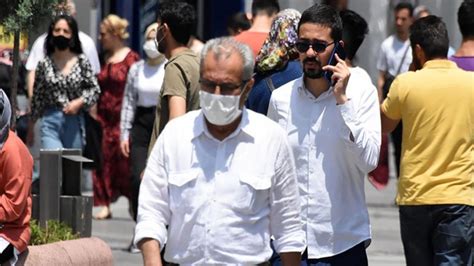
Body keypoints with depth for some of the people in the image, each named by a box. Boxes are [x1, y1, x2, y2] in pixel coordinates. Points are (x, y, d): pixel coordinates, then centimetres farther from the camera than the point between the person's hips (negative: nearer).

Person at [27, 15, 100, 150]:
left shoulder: (82, 61, 2)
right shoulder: (44, 64, 2)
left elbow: (95, 90, 6)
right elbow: (37, 97, 7)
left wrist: (79, 102, -12)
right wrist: (31, 127, 11)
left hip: (74, 121, 2)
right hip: (50, 120, -2)